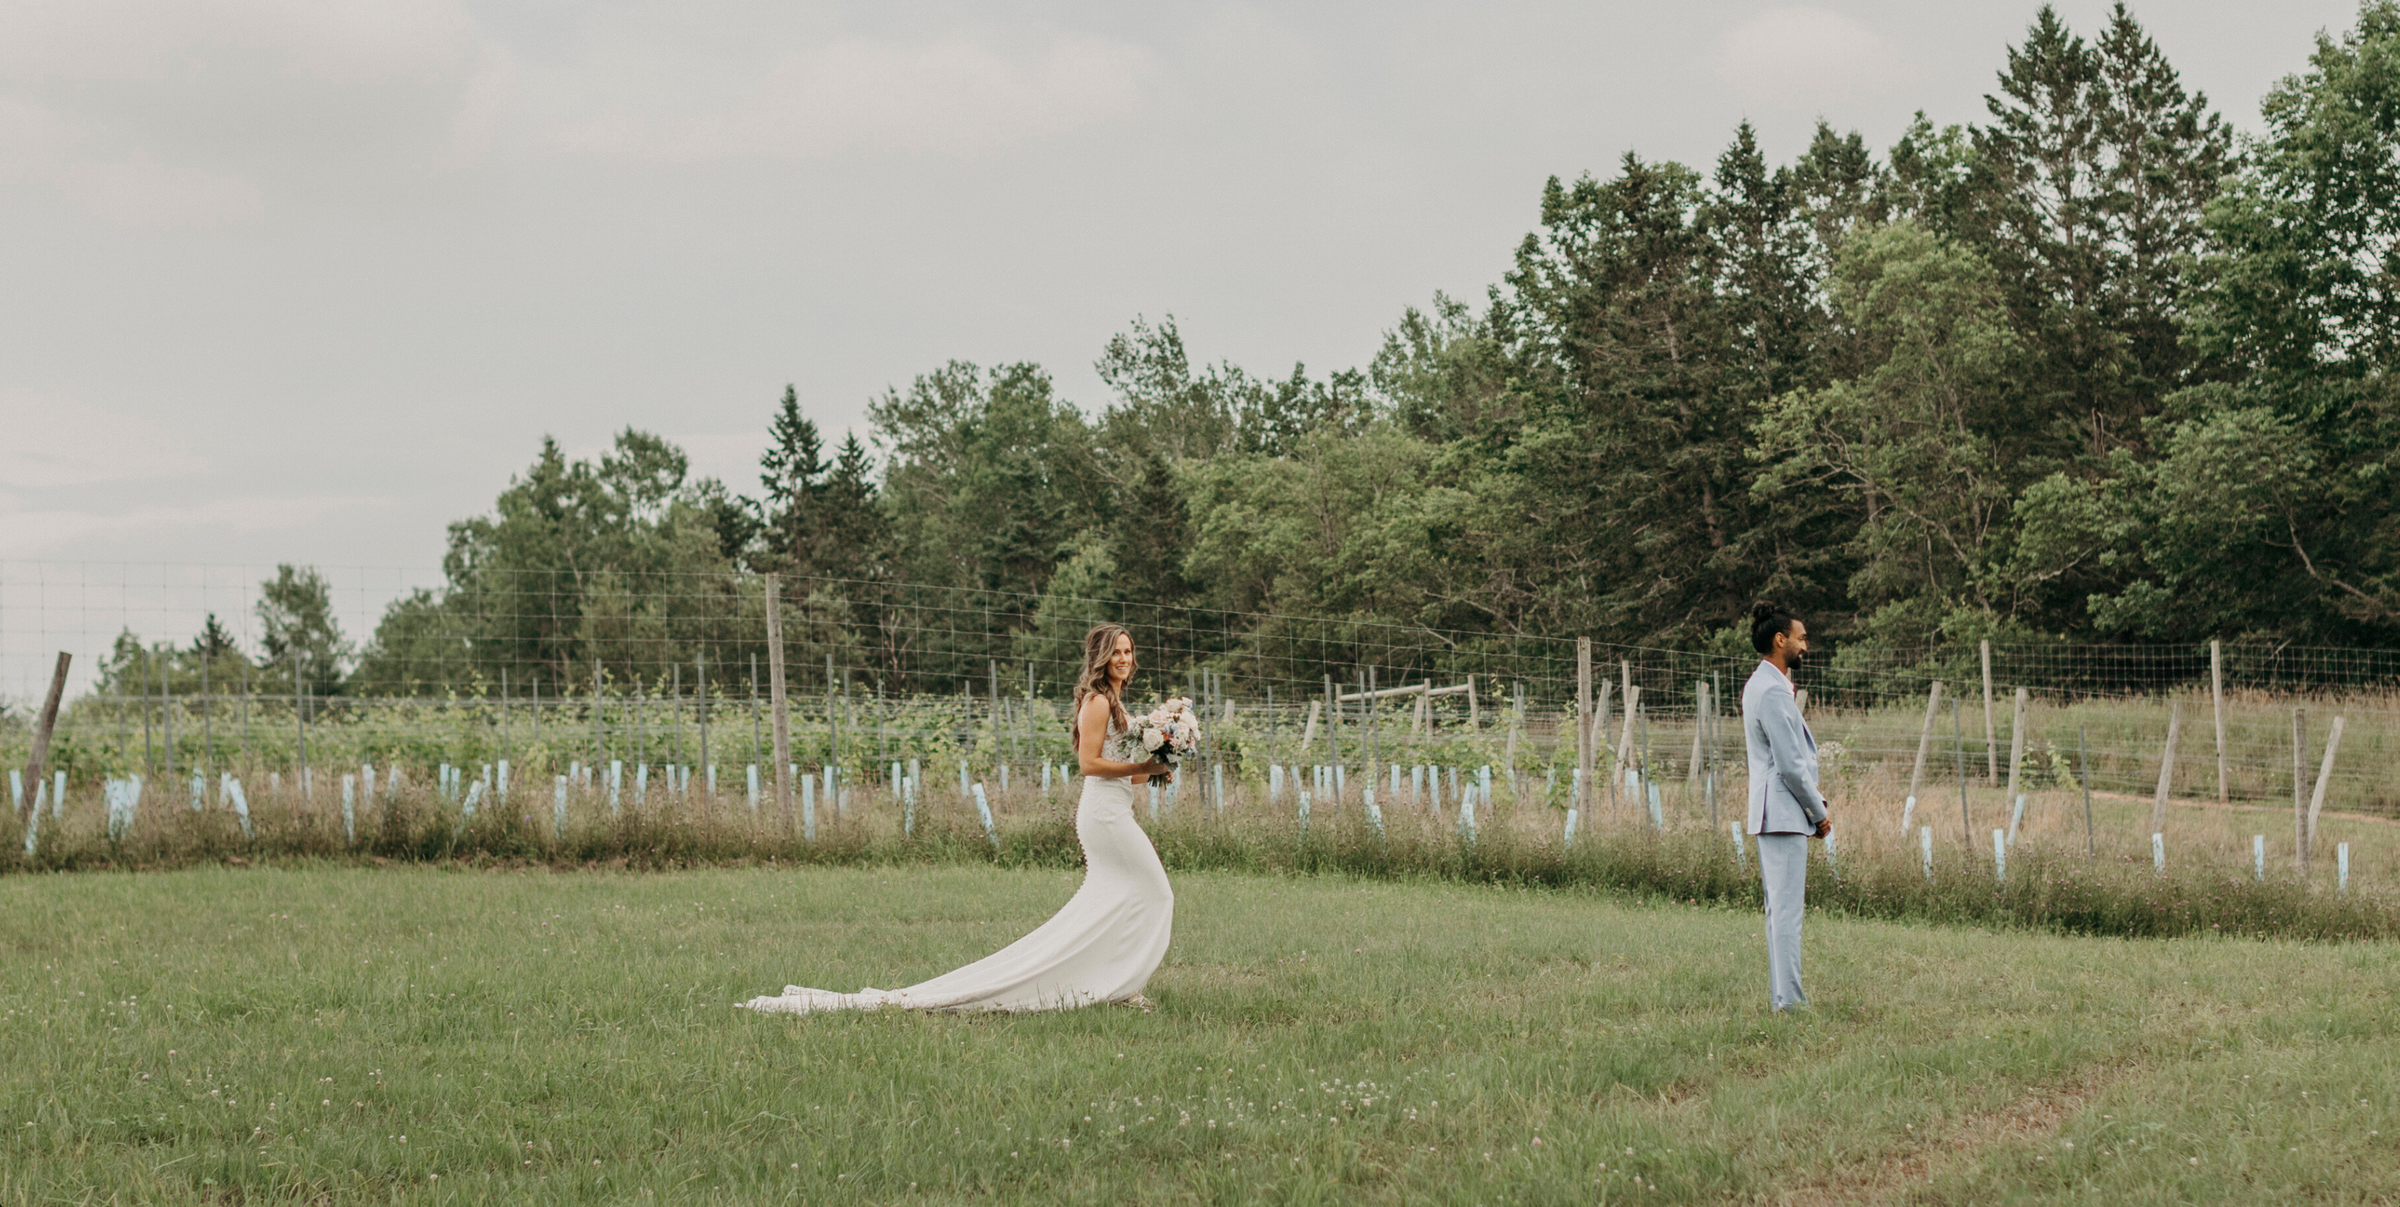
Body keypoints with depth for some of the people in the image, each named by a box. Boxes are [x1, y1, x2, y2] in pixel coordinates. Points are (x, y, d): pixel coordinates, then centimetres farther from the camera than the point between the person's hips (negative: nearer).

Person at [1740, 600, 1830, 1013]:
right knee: (1787, 908, -9)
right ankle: (1787, 998, -8)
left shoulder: (1760, 685, 16)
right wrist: (1819, 810, -8)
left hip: (1773, 812, 11)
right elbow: (1790, 765, -19)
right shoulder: (1772, 692, -17)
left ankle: (1783, 994, 18)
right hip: (1784, 813, -11)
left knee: (1780, 907, 13)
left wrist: (1815, 797, 15)